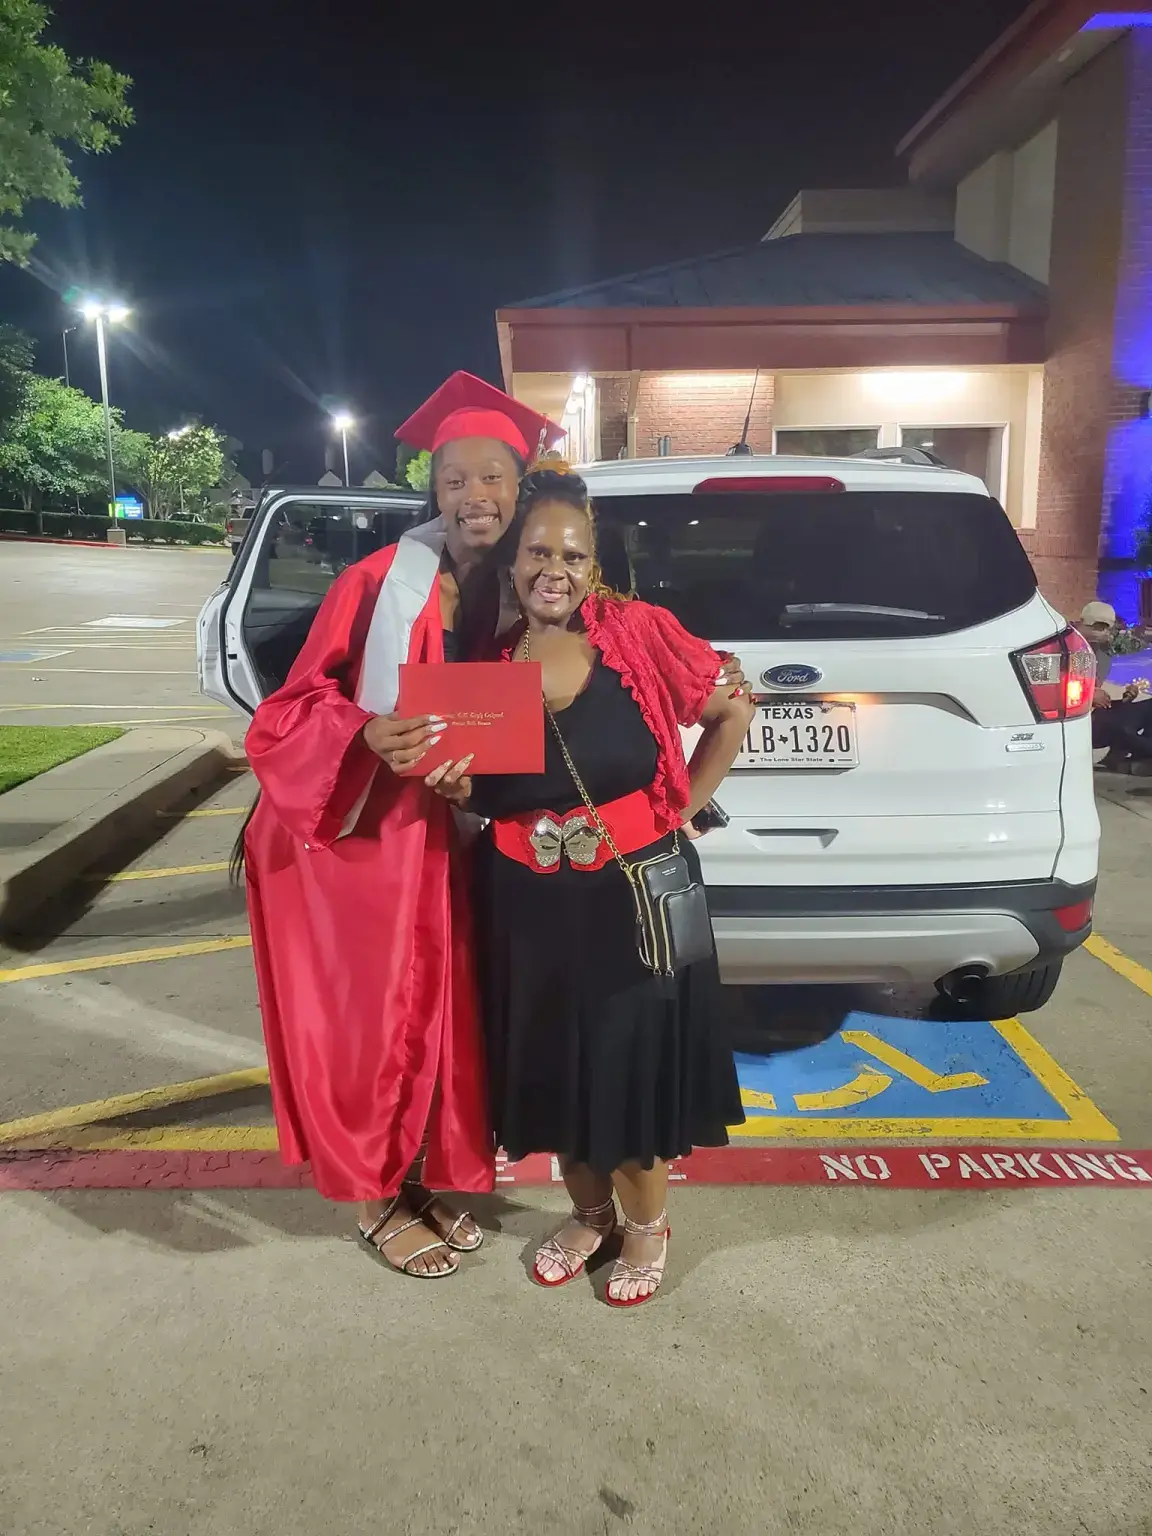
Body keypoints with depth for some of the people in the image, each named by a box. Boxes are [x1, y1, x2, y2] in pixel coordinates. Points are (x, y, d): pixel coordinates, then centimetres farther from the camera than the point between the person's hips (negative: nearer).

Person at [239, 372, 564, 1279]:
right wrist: (368, 738, -30)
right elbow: (299, 706, -12)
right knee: (370, 1022, 7)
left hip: (448, 839, 5)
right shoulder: (380, 581, -14)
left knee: (440, 1013, 15)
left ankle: (426, 1180, 36)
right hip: (356, 834, -5)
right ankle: (378, 1199, 28)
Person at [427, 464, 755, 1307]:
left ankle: (647, 1224, 37)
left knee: (637, 1065, 10)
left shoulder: (637, 633, -11)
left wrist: (681, 809, -3)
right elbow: (482, 797, 8)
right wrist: (455, 786, -15)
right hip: (529, 906, 3)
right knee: (552, 1066, 16)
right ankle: (589, 1212, 42)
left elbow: (733, 707, -1)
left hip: (635, 895, -3)